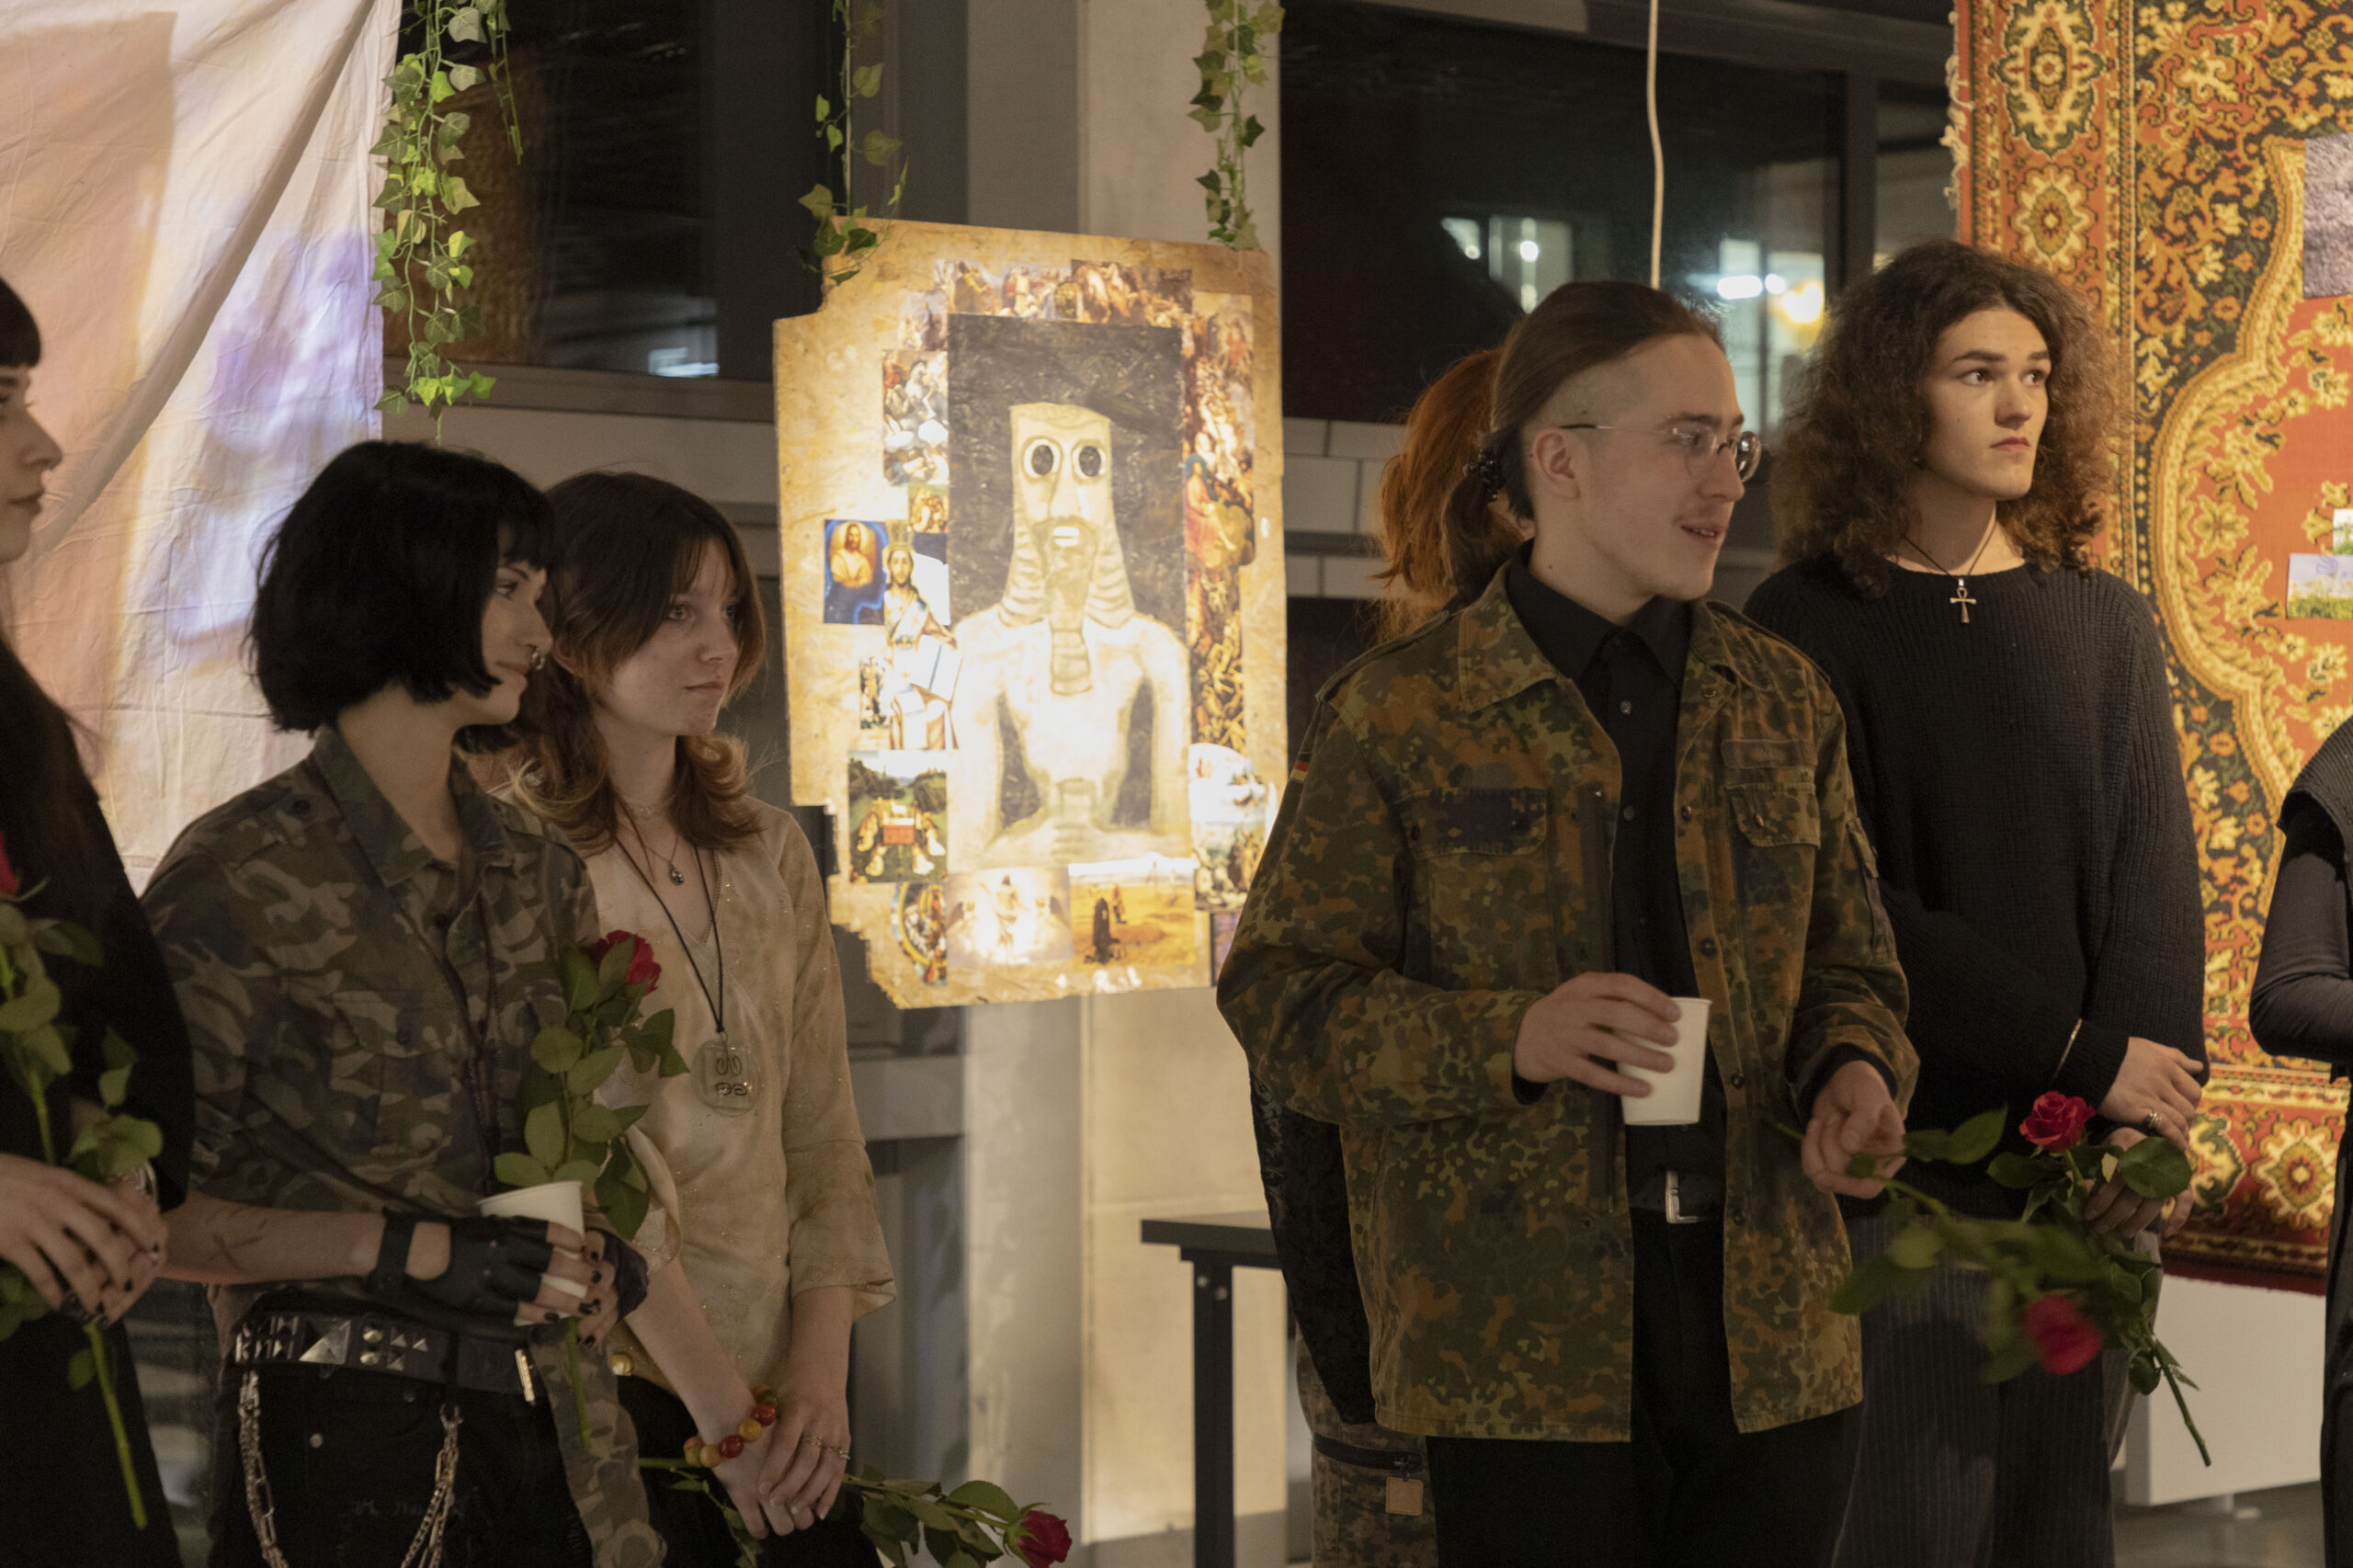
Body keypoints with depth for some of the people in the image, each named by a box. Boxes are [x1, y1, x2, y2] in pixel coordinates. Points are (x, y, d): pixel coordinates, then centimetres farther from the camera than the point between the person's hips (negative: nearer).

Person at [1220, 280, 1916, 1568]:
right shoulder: (1397, 712, -1)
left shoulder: (1780, 699, 14)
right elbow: (1280, 994, -4)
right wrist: (1508, 1040, -19)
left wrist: (1854, 1071, -5)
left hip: (1769, 1331, 4)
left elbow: (1846, 960, 19)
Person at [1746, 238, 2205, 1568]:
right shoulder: (1810, 624, 0)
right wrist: (2078, 1056, -13)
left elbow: (2156, 871, 4)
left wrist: (2150, 1107, -11)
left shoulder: (2104, 622, 13)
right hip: (1906, 1154, -4)